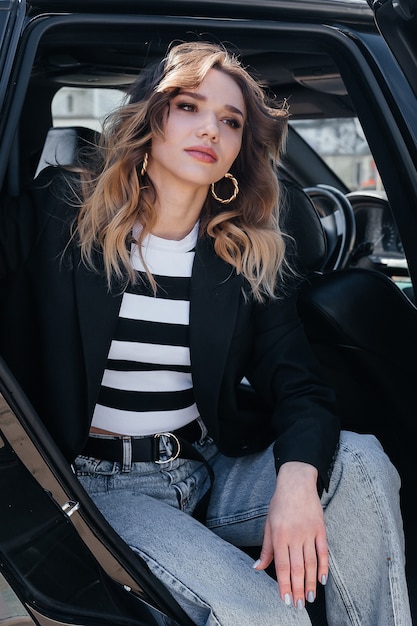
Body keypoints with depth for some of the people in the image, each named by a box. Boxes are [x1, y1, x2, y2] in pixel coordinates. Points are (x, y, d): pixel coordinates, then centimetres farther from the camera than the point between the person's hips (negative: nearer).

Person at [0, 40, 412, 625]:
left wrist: (298, 477, -26)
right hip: (102, 483, -3)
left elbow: (300, 384, -4)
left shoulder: (253, 255, 3)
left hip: (211, 469, 4)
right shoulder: (58, 215, -5)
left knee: (361, 461, -22)